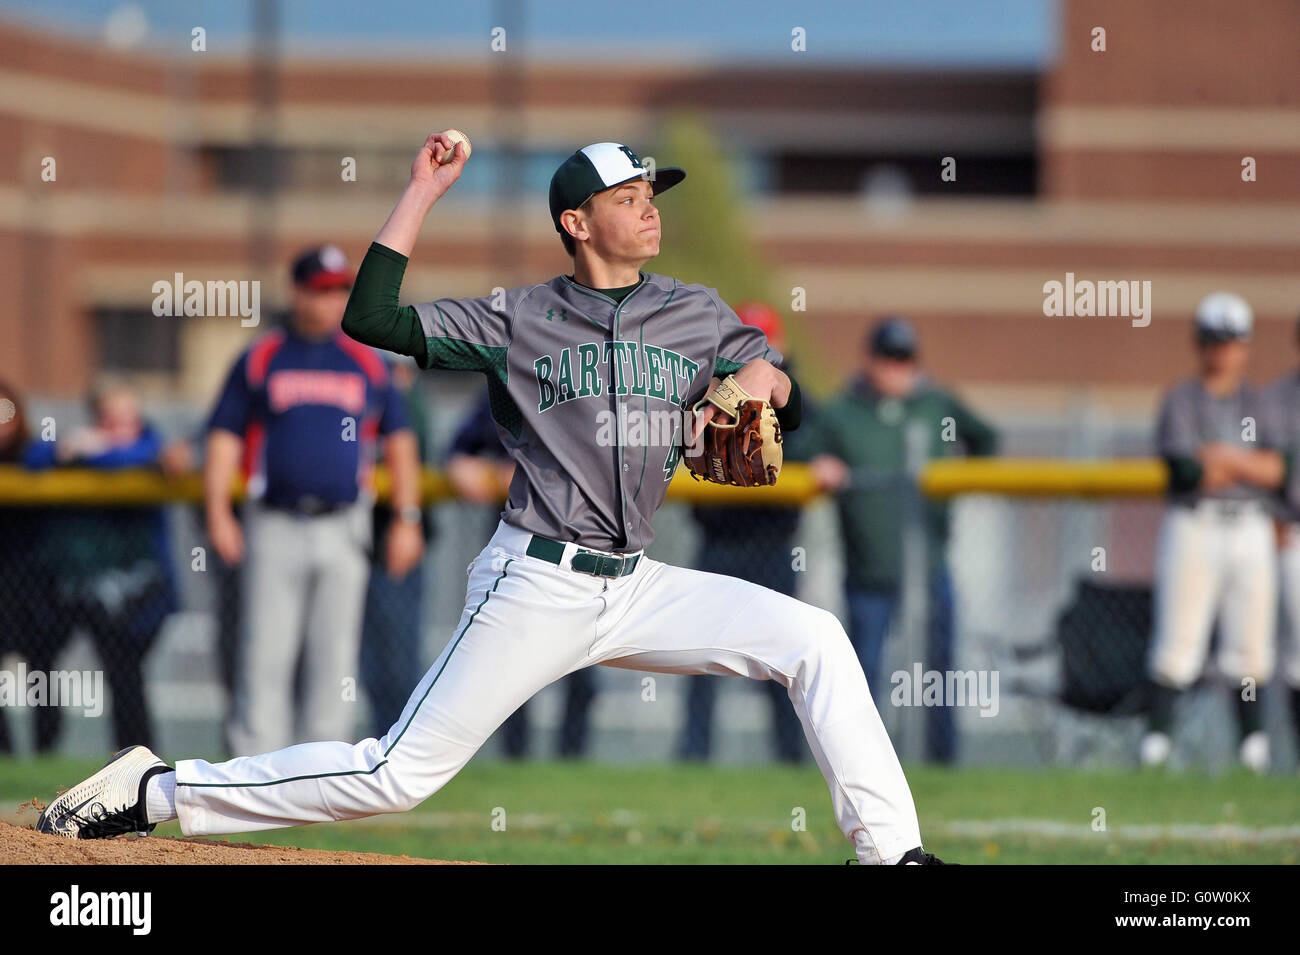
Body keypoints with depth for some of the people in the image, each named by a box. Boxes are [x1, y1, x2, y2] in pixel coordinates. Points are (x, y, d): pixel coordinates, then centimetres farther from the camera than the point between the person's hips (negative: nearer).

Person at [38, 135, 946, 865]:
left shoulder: (698, 316, 12)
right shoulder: (519, 320, 0)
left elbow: (790, 403, 13)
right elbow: (373, 319, -8)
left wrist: (762, 376, -10)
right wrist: (422, 193, -8)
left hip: (635, 588, 5)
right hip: (537, 582, -4)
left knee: (814, 639, -11)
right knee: (400, 773, -10)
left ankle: (894, 852, -9)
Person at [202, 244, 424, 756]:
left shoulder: (368, 363, 11)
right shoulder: (259, 360, 5)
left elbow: (398, 442, 13)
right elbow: (224, 439, 4)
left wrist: (407, 519, 4)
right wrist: (218, 514, -7)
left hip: (342, 530, 2)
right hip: (274, 531, -2)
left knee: (335, 657, 1)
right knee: (264, 655, -6)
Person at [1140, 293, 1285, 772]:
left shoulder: (1257, 404, 14)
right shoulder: (1180, 400, 3)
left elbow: (1273, 470, 0)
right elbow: (1184, 468, -12)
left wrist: (1221, 457, -12)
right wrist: (1246, 466, -6)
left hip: (1250, 530, 4)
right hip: (1193, 525, -3)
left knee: (1251, 641, 2)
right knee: (1177, 638, -9)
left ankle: (1253, 744, 9)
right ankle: (1157, 737, -10)